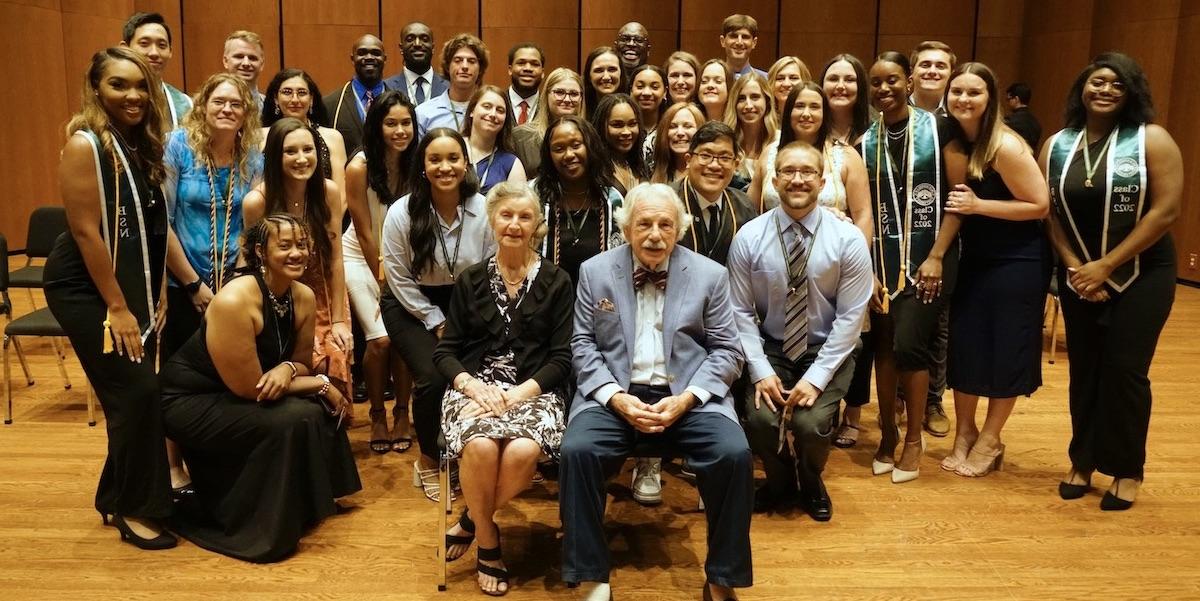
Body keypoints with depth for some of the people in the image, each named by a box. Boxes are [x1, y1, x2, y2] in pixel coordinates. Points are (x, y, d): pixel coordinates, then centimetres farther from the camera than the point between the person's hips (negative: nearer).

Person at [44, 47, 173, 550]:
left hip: (132, 287, 8)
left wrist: (157, 296, 9)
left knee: (133, 393, 10)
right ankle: (136, 510, 8)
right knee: (135, 391, -7)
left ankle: (117, 496, 28)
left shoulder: (141, 144, 9)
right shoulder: (85, 144, -15)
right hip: (87, 289, -7)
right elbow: (86, 231, -18)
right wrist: (117, 308, -18)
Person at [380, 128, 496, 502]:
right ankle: (429, 461, 6)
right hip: (413, 306, -2)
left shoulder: (482, 209, -10)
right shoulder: (401, 213, -13)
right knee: (433, 377, -22)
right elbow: (400, 279, -8)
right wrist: (437, 323, -10)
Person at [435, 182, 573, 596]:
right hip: (475, 385, 1)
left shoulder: (557, 283, 6)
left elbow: (561, 358, 0)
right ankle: (488, 540, -4)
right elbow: (445, 352, 8)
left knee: (523, 451, -32)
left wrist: (518, 393, -15)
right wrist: (474, 385, -13)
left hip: (533, 390, -1)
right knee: (480, 446, -32)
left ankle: (471, 522, -1)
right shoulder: (470, 280, 11)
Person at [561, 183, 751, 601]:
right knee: (577, 451, -28)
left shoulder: (709, 275, 4)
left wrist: (686, 398, -13)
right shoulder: (595, 272, 6)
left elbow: (727, 350, 3)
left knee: (735, 454, -26)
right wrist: (615, 396, -12)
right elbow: (583, 345, 5)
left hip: (688, 396, 0)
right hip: (615, 394, 0)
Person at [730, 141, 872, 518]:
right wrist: (760, 371, -14)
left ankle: (811, 486, 15)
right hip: (769, 349, 1)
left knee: (811, 423, -22)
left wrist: (816, 377, -16)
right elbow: (741, 312, -5)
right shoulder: (748, 238, -8)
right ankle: (779, 483, 13)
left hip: (827, 351, -1)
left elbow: (850, 317, -10)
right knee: (760, 419, -22)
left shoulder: (848, 240, -11)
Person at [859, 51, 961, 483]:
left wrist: (936, 256, -12)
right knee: (883, 345, 6)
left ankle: (914, 438, 9)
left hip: (929, 254, -3)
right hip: (884, 256, 3)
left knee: (908, 343, -10)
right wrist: (867, 268, 1)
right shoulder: (866, 142, 6)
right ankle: (887, 434, 23)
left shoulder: (936, 129, -3)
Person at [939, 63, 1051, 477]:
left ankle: (989, 440, 21)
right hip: (974, 258, 6)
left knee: (1005, 350, 4)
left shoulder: (1005, 147, -20)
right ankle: (964, 433, 23)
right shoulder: (953, 142, 1)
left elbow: (1040, 205, -18)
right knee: (963, 343, 6)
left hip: (1017, 262, -6)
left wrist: (978, 205, -22)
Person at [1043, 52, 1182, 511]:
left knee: (1125, 369, -3)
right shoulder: (1057, 146, 3)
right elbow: (1050, 213, 3)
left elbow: (1165, 211, -14)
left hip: (1141, 275, -3)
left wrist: (1106, 266, -16)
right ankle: (1083, 462, 22)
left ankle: (1127, 470, 14)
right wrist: (1075, 266, -10)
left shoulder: (1152, 140, -8)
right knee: (1084, 369, 9)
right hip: (1077, 276, 3)